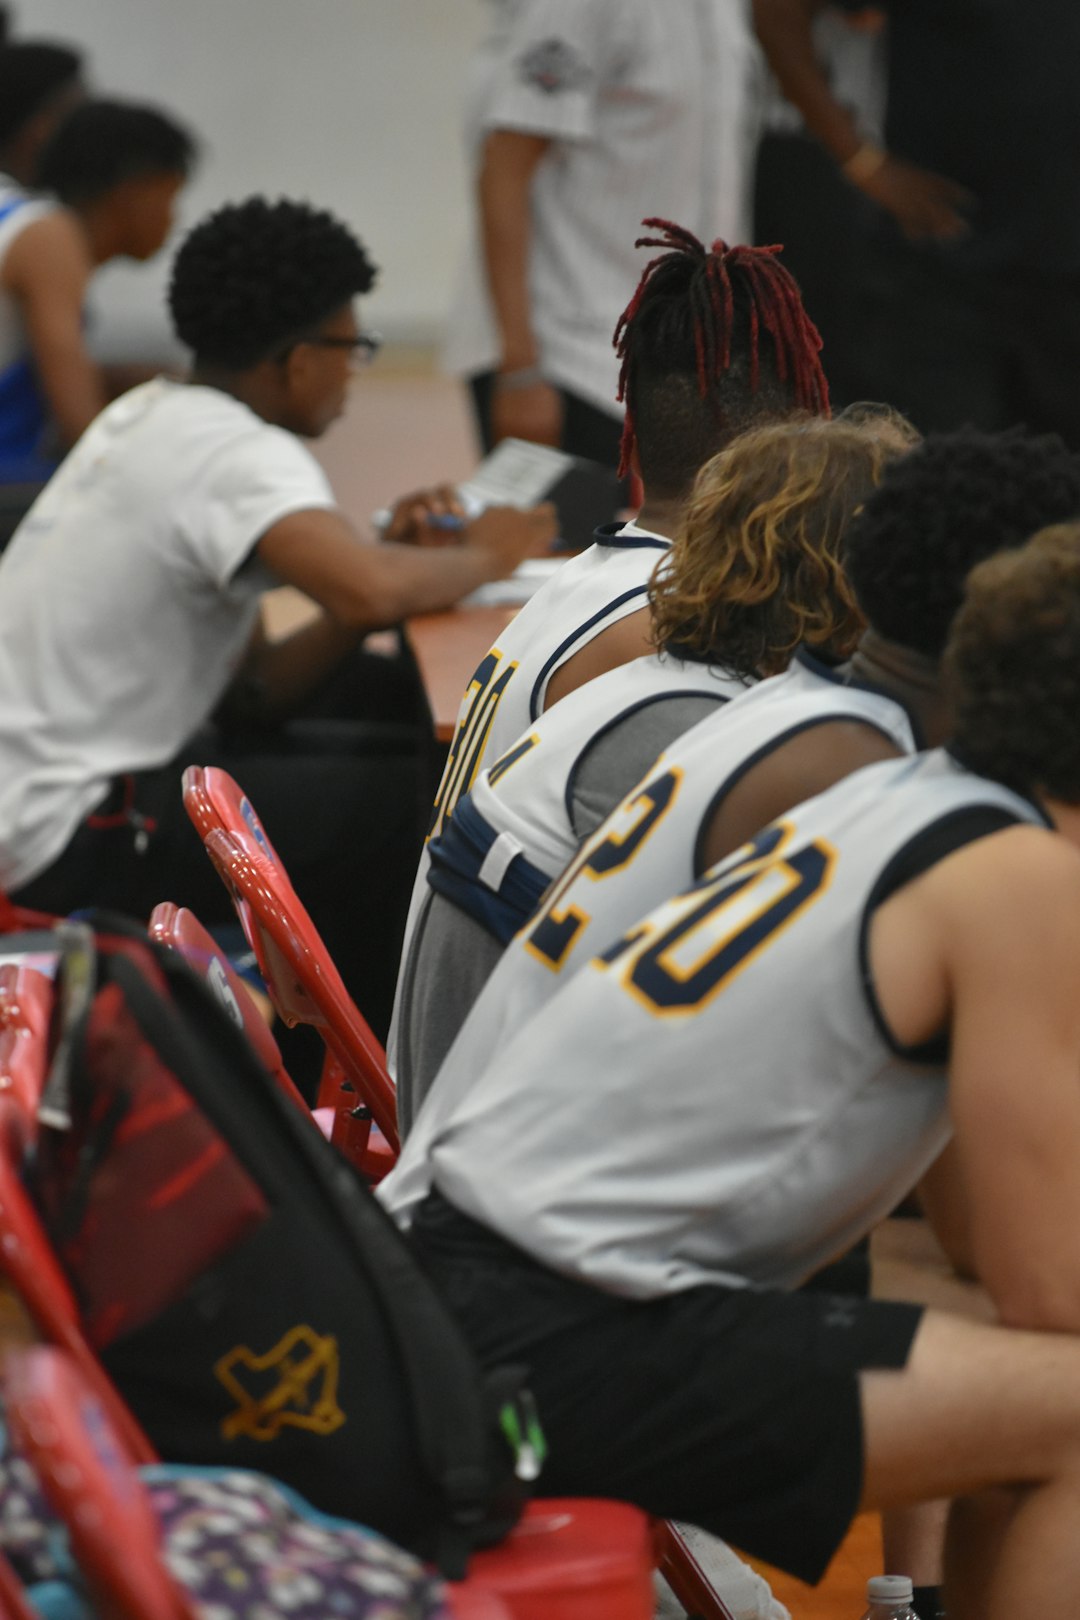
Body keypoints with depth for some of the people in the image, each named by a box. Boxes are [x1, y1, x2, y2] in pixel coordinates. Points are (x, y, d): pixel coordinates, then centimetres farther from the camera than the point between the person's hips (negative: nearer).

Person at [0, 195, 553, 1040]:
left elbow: (259, 685, 12)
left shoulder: (149, 418, 11)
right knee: (425, 806, -10)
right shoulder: (239, 455, -18)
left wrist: (403, 561, -1)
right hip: (69, 845, -10)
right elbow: (370, 591, -37)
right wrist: (477, 559, -15)